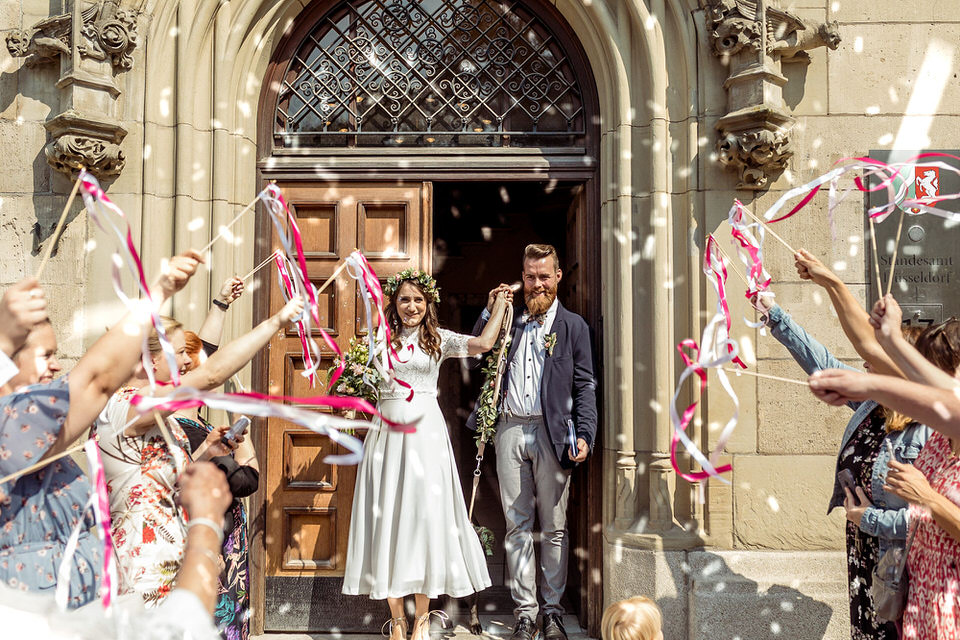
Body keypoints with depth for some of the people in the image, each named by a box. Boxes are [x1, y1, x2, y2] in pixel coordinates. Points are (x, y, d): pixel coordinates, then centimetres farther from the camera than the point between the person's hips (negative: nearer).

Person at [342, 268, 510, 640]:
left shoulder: (439, 340, 7)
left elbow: (484, 343, -5)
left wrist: (500, 305, 6)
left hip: (425, 432, -1)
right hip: (387, 432, 1)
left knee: (425, 515, -2)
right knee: (387, 517, 1)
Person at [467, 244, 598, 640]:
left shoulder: (572, 325, 7)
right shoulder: (510, 321, 16)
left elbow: (585, 386, 2)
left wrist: (584, 435, -9)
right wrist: (490, 311, 7)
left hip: (551, 433, -2)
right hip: (510, 431, 3)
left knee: (554, 527, 5)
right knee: (517, 525, 6)